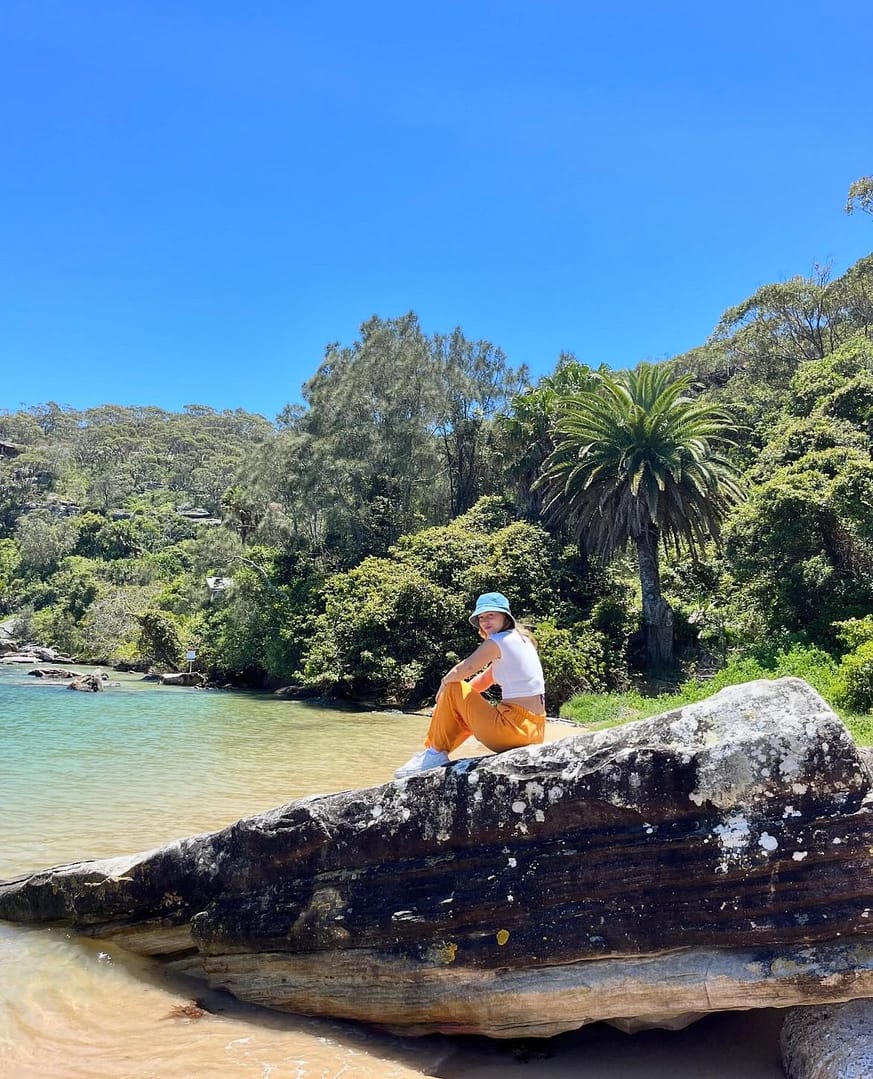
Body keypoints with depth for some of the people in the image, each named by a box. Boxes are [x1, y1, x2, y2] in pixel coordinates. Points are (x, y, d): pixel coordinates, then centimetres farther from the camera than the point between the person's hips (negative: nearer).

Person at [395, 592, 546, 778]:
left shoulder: (497, 642, -10)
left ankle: (435, 754, 10)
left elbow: (464, 669, -9)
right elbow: (482, 681, 21)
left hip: (513, 728, -9)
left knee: (452, 689, 3)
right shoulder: (520, 639, 18)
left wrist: (444, 683, 12)